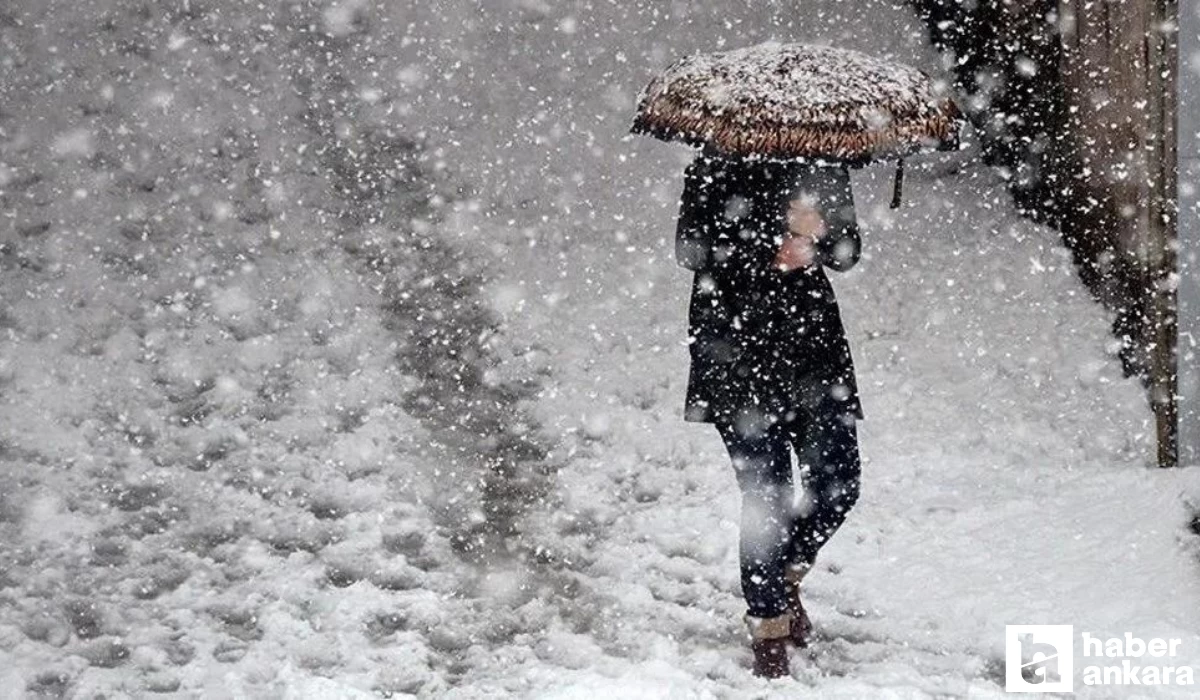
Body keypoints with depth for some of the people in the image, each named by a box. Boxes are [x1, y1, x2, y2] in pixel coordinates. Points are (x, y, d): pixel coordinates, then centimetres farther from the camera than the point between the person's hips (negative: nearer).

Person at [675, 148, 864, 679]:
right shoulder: (718, 167, -4)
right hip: (737, 344, -4)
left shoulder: (823, 167, 9)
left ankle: (785, 576, 29)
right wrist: (771, 252, -19)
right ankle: (768, 623, 12)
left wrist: (817, 235, -14)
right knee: (765, 494, -5)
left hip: (813, 337, 5)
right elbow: (691, 250, -9)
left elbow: (847, 252, 8)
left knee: (838, 484, 0)